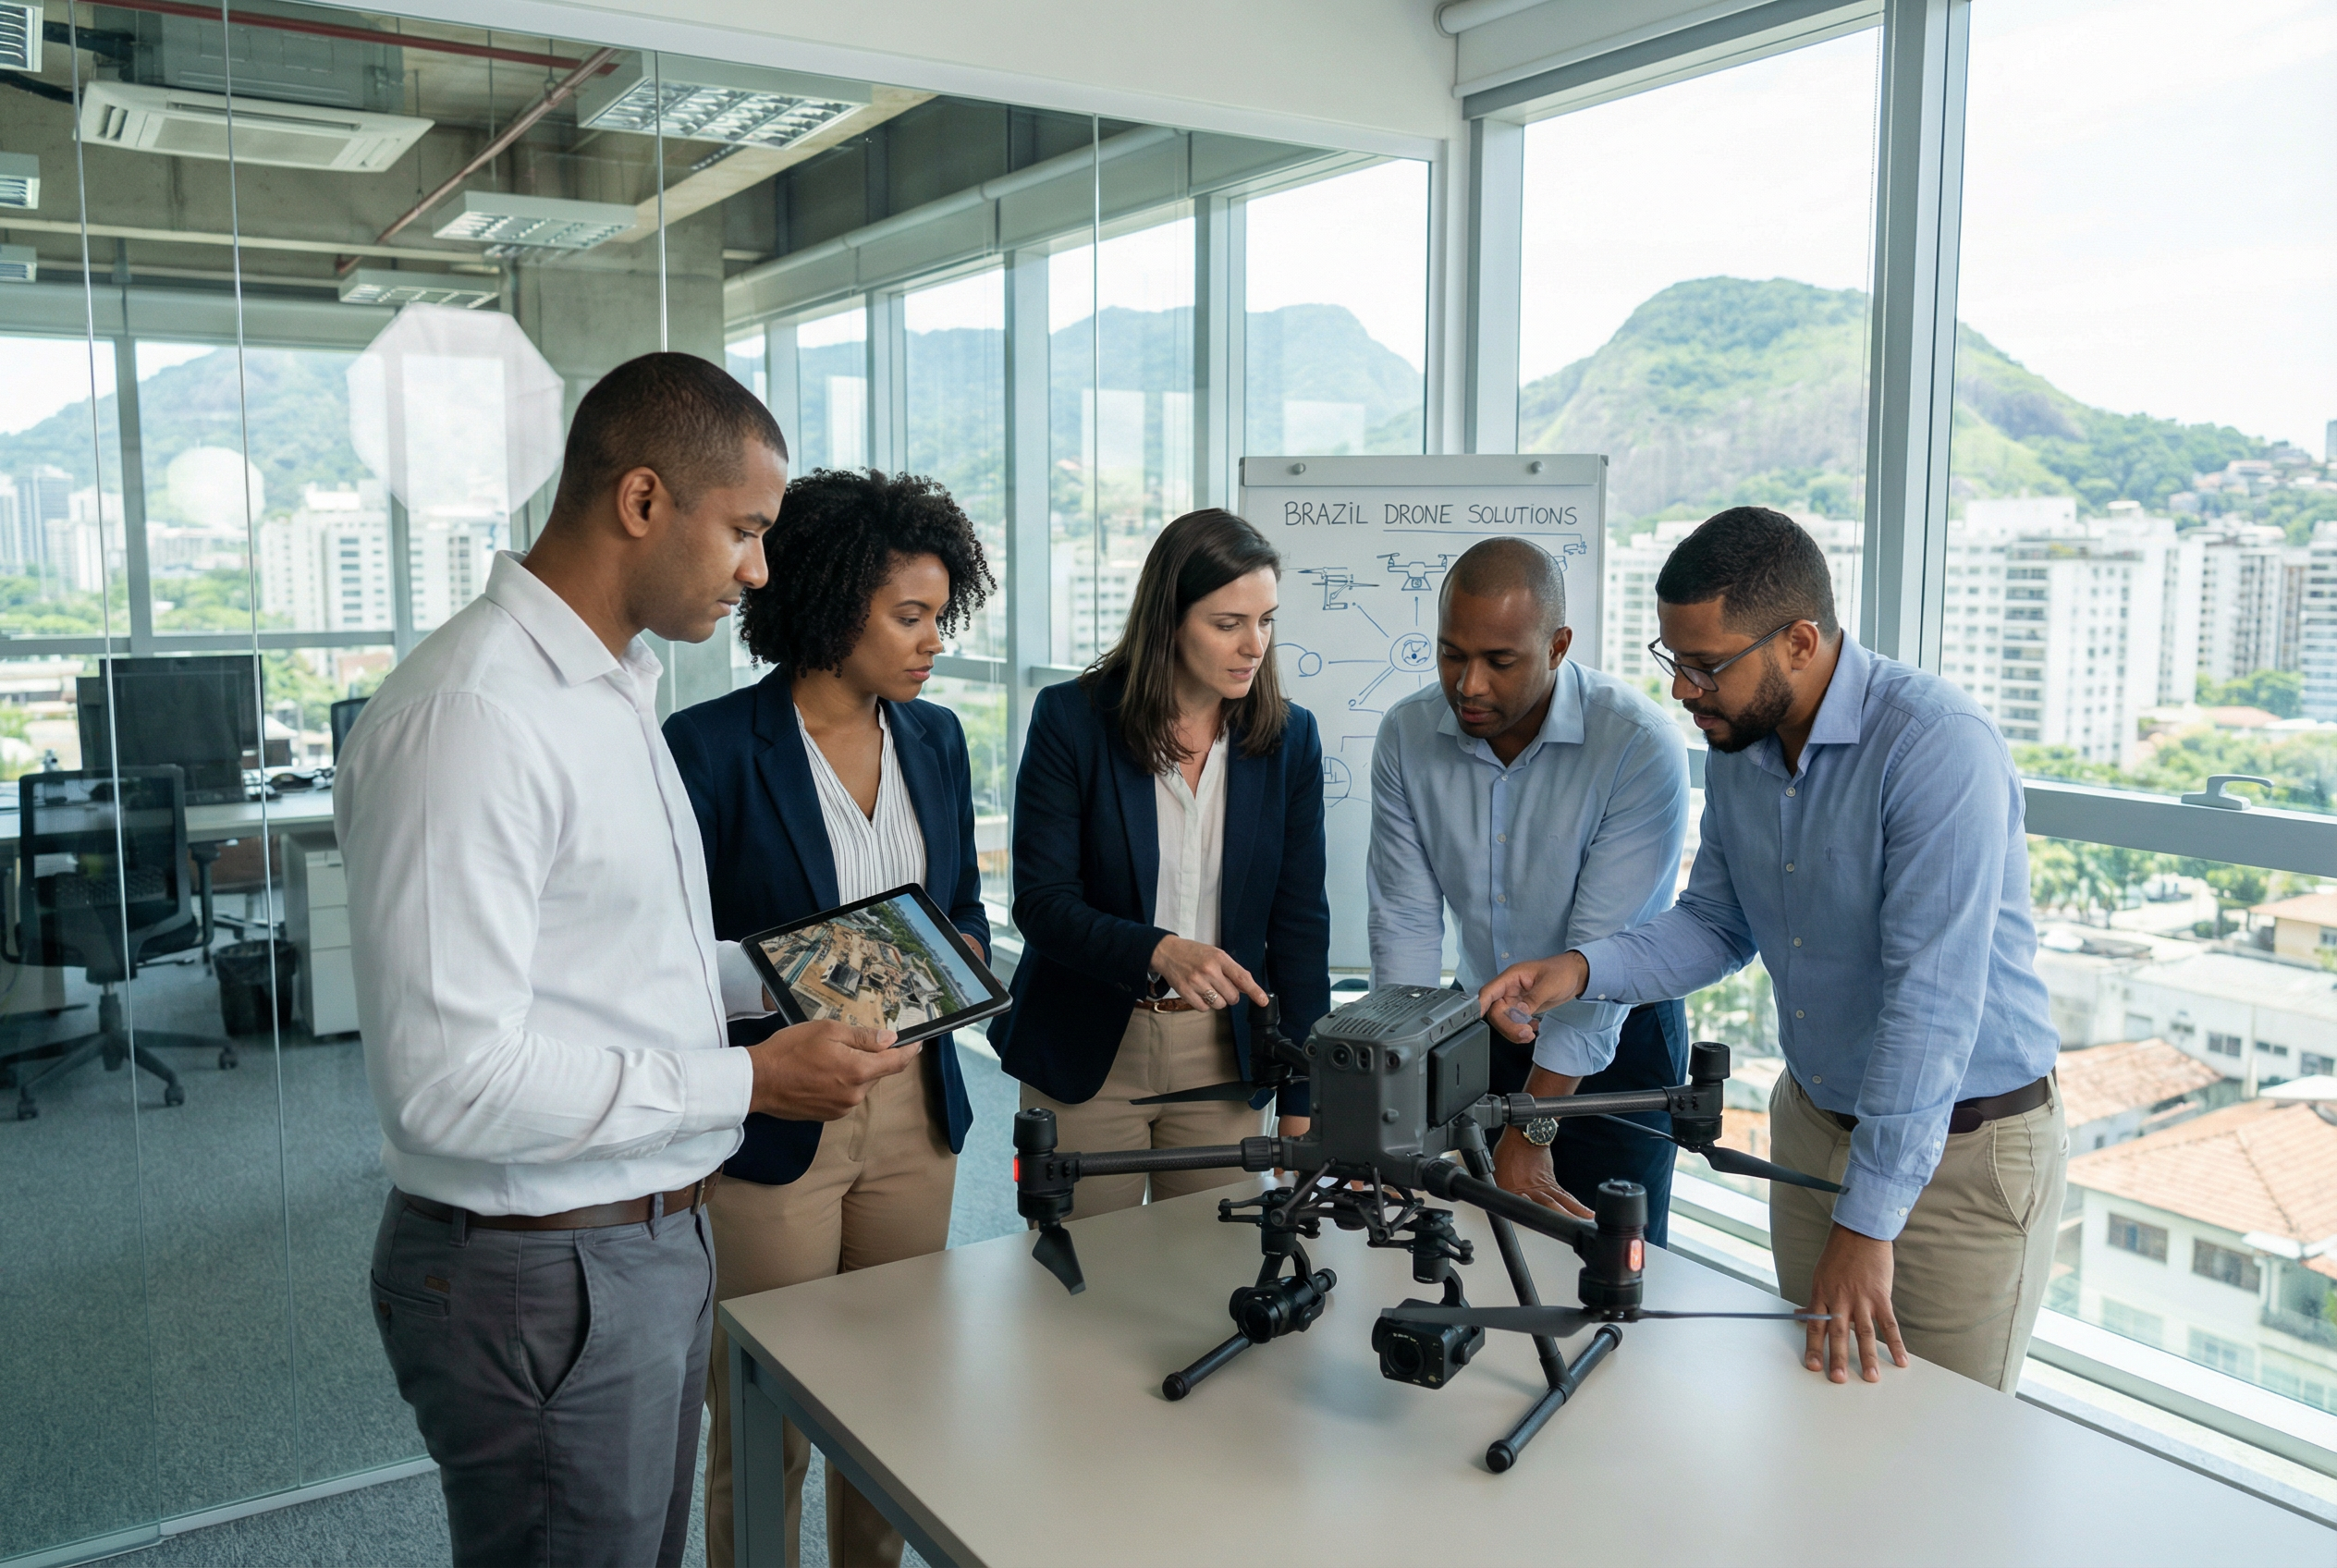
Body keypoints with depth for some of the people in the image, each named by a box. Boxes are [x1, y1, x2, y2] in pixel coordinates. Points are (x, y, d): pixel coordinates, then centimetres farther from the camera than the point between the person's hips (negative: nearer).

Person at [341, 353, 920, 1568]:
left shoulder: (614, 686, 8)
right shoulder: (471, 717, -24)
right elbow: (450, 1083, -27)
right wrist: (750, 1082, -23)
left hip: (654, 1238, 9)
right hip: (544, 1282, -9)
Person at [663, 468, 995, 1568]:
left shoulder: (934, 737, 7)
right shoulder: (711, 746, -12)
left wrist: (961, 953, -5)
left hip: (915, 1114, 5)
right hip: (771, 1131, -5)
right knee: (763, 1431, 8)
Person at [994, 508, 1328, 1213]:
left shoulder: (1289, 738, -1)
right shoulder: (1070, 720, -9)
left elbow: (1299, 922, 0)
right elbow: (1041, 902, -12)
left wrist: (1303, 1101, -3)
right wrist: (1160, 951, -29)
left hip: (1222, 1057, 2)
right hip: (1085, 1056, -2)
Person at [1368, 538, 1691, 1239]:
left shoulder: (1640, 747, -24)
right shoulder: (1406, 736, -11)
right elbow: (1406, 922, -10)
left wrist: (1531, 1134, -24)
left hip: (1614, 1042, -3)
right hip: (1482, 1025, 3)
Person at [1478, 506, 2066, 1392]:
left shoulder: (1936, 747, -27)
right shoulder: (1736, 751, -2)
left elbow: (1932, 996, -30)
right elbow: (1715, 924, 8)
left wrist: (1868, 1221, -30)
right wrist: (1582, 969, -11)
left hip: (1964, 1148, -6)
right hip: (1812, 1120, 7)